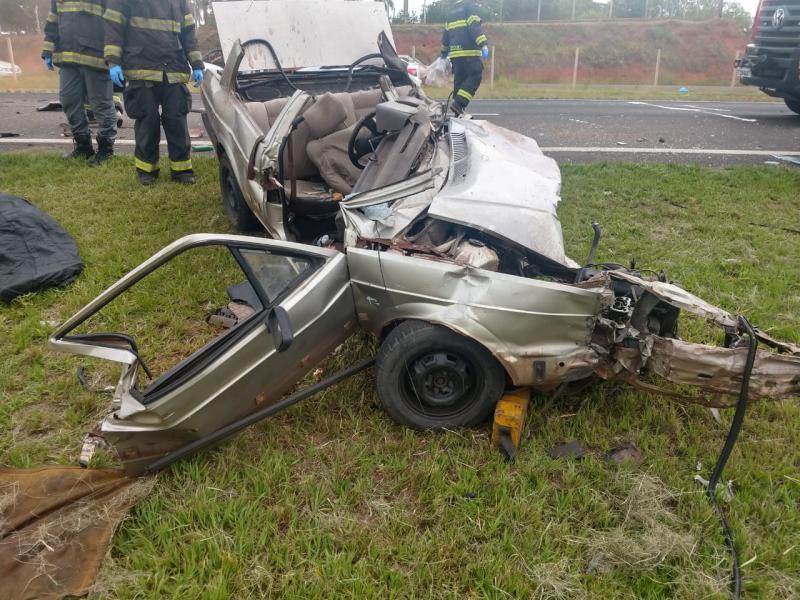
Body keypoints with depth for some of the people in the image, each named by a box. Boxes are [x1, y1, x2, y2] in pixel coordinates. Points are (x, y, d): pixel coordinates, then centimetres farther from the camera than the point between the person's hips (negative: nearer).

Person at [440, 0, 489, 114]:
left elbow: (445, 34, 25)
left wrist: (444, 52, 33)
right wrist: (484, 44, -19)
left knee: (459, 81, 9)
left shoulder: (451, 13, 21)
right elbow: (475, 28, -14)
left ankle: (458, 112, 7)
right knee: (474, 78, -8)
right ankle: (459, 103, -23)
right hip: (469, 52, -8)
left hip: (455, 54, 8)